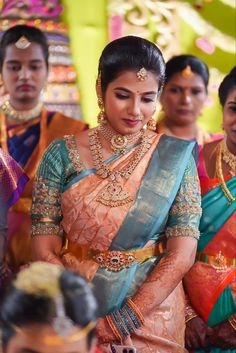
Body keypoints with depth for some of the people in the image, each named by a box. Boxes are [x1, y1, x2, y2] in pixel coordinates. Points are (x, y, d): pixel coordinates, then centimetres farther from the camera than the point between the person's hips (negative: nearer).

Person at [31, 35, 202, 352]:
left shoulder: (175, 157, -5)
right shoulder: (62, 155, -5)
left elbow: (182, 254, -10)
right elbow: (45, 249, -6)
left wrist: (118, 324, -17)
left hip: (151, 311, 0)